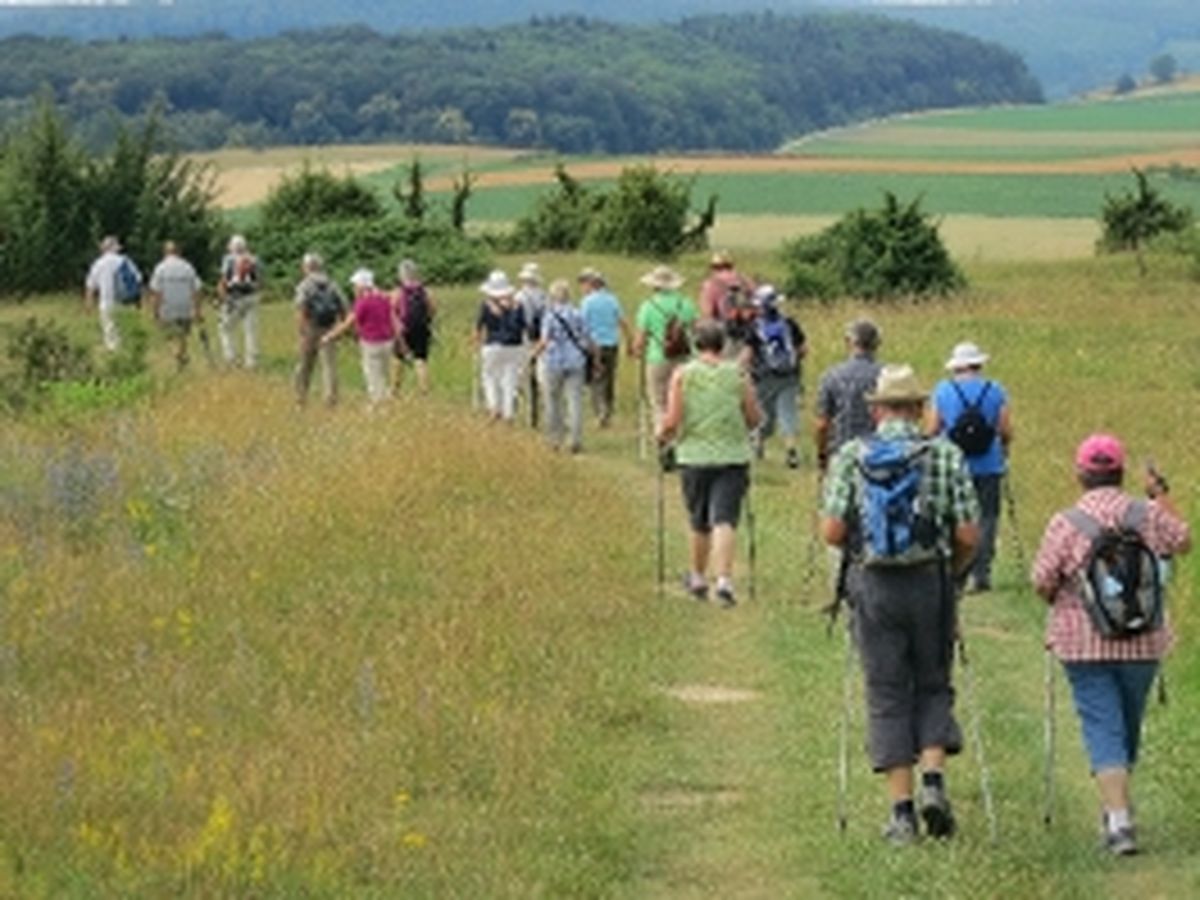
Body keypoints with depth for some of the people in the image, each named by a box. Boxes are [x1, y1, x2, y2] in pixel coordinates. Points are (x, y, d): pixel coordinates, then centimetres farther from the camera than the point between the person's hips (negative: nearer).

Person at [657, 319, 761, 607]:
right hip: (733, 457, 0)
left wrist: (662, 436, 12)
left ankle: (698, 578, 31)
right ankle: (724, 579, -20)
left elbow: (672, 421, -9)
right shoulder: (738, 375, -1)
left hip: (695, 457, 0)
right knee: (725, 520, -5)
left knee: (699, 523, 16)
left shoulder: (683, 375, -5)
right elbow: (754, 419, 4)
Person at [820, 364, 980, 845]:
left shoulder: (850, 456, -1)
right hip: (930, 584, 0)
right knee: (933, 687, 16)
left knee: (887, 696, 6)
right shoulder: (945, 455, -1)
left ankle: (902, 811, 3)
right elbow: (968, 535, -4)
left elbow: (832, 531, -7)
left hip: (873, 587, 0)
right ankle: (933, 781, -2)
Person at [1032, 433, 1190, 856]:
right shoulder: (1149, 515, -3)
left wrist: (1063, 601, 12)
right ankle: (1118, 802, 37)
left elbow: (1042, 583, -10)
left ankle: (1119, 819, -16)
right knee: (1129, 723, 20)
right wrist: (1161, 495, 26)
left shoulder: (1065, 523, -10)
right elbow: (1183, 542, 15)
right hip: (1142, 642, 3)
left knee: (1102, 728, -2)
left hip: (1084, 645, -3)